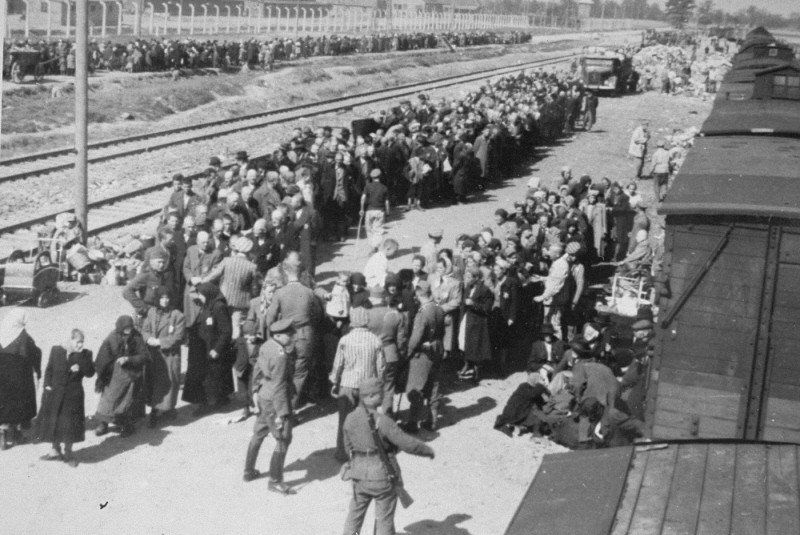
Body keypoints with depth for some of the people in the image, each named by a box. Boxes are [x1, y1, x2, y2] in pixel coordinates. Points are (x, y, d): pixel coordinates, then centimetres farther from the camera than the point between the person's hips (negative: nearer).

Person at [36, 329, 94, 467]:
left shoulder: (85, 355, -4)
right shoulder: (56, 350, 0)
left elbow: (90, 373, -12)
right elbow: (49, 369, 5)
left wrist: (81, 356, -20)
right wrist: (47, 385, -4)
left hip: (73, 395, -1)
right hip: (55, 393, 1)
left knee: (70, 424, 2)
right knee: (53, 422, 9)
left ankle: (68, 453, 17)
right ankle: (56, 450, 24)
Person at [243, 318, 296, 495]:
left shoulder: (266, 346, 2)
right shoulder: (280, 356, -25)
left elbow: (257, 370, 13)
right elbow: (278, 386, -24)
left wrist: (255, 391, 23)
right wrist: (281, 413, -20)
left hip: (263, 397, 10)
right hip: (275, 401, -10)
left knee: (259, 433, 23)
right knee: (283, 439, 0)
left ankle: (249, 471, 38)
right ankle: (275, 481, 8)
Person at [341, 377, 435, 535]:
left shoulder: (350, 419, -5)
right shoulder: (382, 421, -22)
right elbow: (408, 443, -19)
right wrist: (428, 450, -2)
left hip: (359, 474, 5)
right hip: (382, 476, -5)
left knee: (356, 512, 22)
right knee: (384, 518, 11)